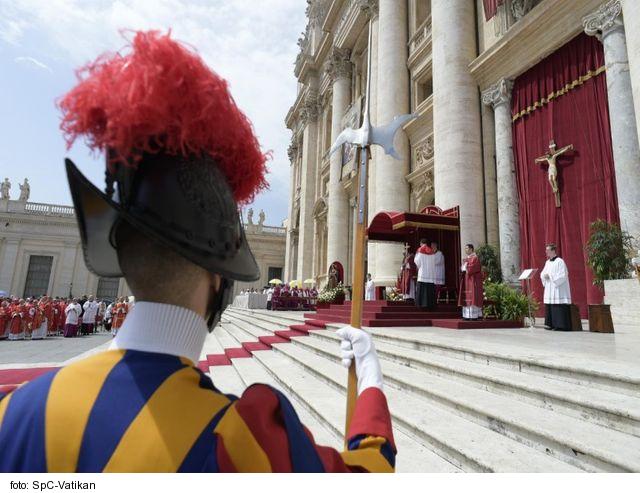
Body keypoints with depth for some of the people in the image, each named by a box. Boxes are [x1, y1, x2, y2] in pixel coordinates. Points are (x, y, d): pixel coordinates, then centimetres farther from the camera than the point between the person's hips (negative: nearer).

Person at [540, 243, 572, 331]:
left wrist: (550, 276, -13)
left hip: (558, 290, -8)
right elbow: (543, 273, 17)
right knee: (549, 307, 8)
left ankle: (560, 325, -1)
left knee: (559, 308, -6)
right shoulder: (547, 262, 14)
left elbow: (563, 276, -16)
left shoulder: (560, 261, -10)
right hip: (549, 290, 8)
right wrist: (544, 275, -4)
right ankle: (551, 324, 14)